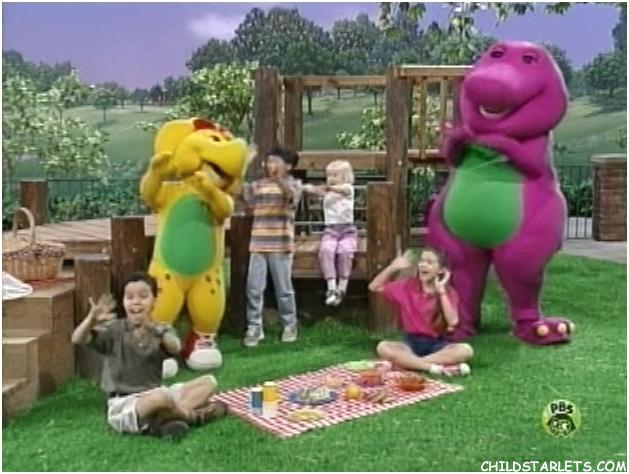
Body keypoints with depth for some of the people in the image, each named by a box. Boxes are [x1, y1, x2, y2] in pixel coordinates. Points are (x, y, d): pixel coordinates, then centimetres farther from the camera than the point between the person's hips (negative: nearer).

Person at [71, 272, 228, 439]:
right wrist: (92, 319, -37)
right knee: (160, 397, -39)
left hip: (154, 396, 5)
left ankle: (163, 418, -22)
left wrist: (153, 329, -40)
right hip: (123, 405, -5)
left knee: (208, 382, -4)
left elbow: (175, 348, -20)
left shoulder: (161, 331, 4)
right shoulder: (115, 330, -2)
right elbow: (78, 339, -15)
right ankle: (194, 415, -9)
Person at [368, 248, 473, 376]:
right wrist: (393, 267, -6)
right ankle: (437, 368, -34)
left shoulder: (448, 292, -2)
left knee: (466, 350, -31)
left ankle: (406, 363, -31)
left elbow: (453, 322, -16)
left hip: (437, 345, 0)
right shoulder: (408, 285, 2)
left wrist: (441, 291, -16)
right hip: (411, 343, 1)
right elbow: (374, 286, 5)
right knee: (383, 347, -29)